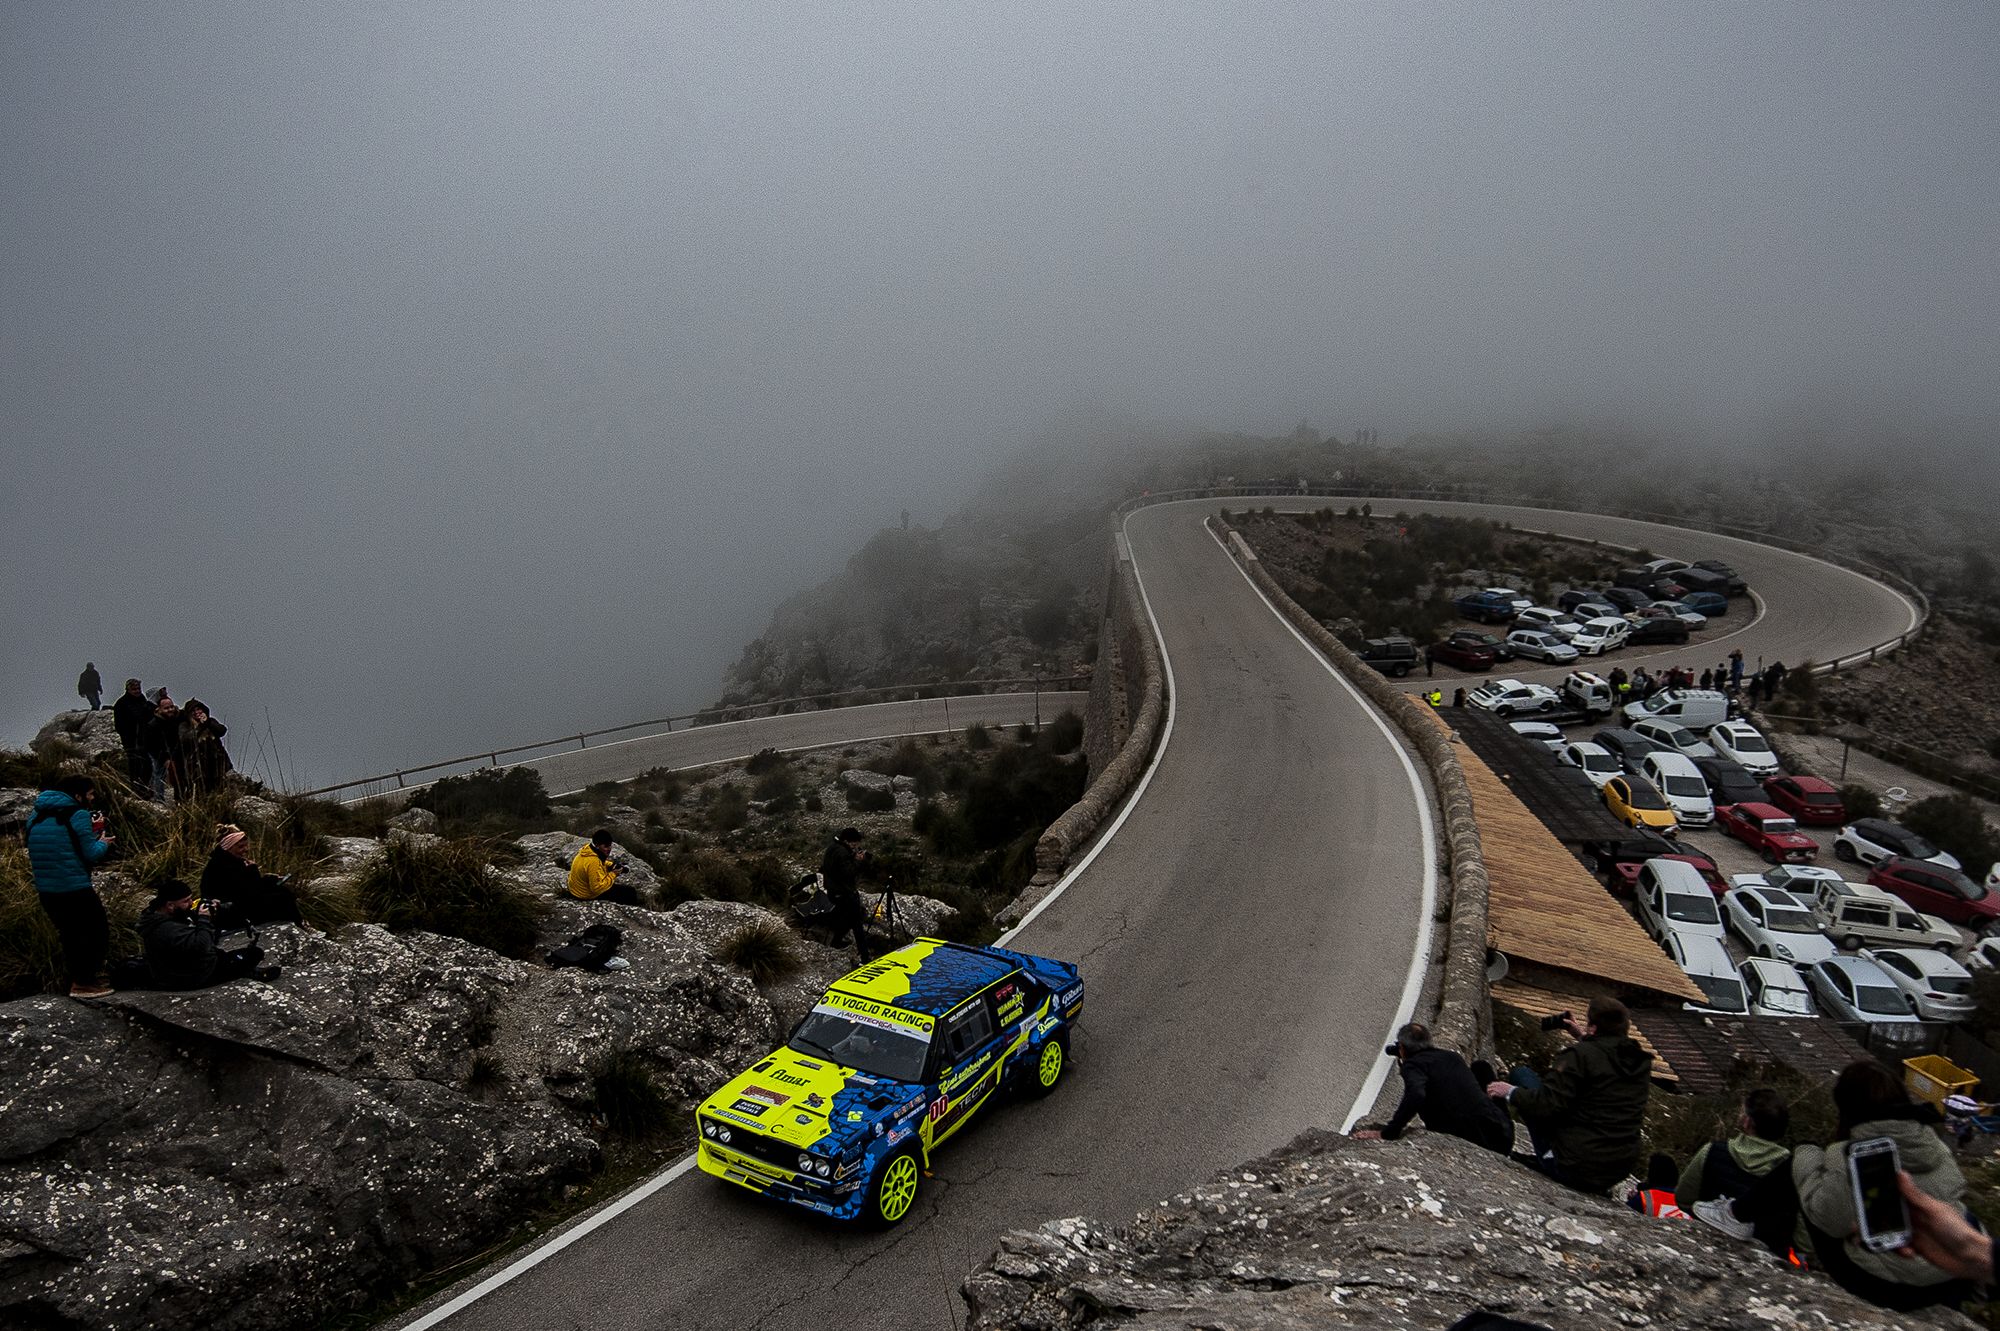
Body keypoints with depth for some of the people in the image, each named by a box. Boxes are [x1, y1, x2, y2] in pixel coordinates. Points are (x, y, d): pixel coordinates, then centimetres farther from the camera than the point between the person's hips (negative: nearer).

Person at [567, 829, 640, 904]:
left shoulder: (588, 849, -7)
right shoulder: (593, 862, -34)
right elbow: (598, 888, -31)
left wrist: (611, 865, -1)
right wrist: (613, 874, -22)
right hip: (588, 896, -10)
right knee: (628, 891, -6)